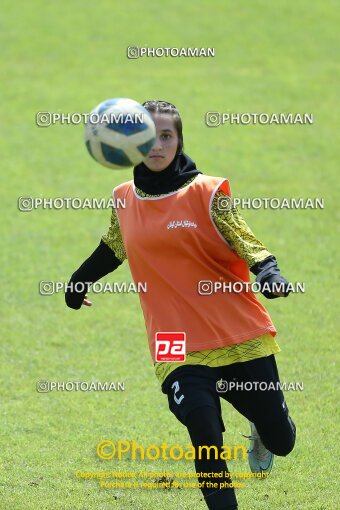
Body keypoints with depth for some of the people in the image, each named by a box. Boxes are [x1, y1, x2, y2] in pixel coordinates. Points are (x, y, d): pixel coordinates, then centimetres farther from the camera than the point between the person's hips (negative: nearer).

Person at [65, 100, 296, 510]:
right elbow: (113, 247, 28)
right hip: (181, 348, 1)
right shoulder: (125, 199, 8)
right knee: (206, 440, -19)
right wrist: (78, 282, 43)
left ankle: (260, 432, 41)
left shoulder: (206, 192, -4)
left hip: (241, 334, -1)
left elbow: (247, 244, -11)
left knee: (280, 441, 3)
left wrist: (268, 273, -32)